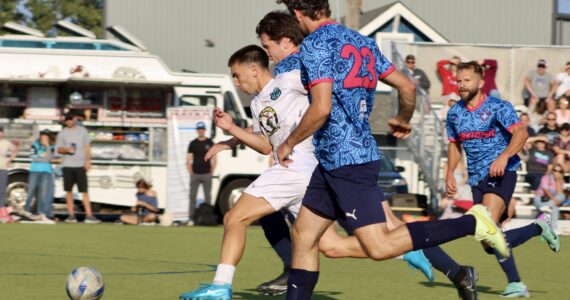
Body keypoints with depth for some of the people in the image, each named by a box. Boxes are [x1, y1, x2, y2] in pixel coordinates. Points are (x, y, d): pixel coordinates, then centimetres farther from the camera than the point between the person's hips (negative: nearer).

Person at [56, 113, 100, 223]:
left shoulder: (82, 130, 8)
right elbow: (58, 149, 10)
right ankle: (71, 215, 9)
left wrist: (88, 161, -4)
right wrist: (66, 149, -13)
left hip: (80, 165, -1)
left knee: (84, 190, -8)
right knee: (69, 190, 3)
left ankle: (89, 215, -13)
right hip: (67, 165, 1)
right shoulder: (62, 133, 8)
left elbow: (87, 147, 8)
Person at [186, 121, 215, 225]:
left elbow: (214, 159, 8)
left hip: (206, 174, 0)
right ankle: (191, 219, 0)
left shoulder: (210, 142, 7)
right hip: (195, 174, 0)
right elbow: (188, 160, 8)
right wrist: (190, 172, 0)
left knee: (208, 197, 0)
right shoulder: (193, 143, 8)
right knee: (192, 197, -2)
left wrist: (211, 172, 1)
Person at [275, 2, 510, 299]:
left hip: (346, 160, -10)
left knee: (379, 247, -12)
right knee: (303, 236, 13)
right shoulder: (362, 42, 14)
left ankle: (471, 223, -10)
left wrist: (288, 144, -7)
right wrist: (403, 120, 36)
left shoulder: (315, 44, -11)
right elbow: (407, 87, 16)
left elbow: (321, 108, -21)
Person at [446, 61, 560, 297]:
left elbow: (520, 133, -22)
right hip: (476, 179, 7)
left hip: (501, 174, -7)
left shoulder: (498, 107, -8)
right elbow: (454, 144, 24)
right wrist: (450, 173, 9)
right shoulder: (454, 113, 10)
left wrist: (504, 156, -38)